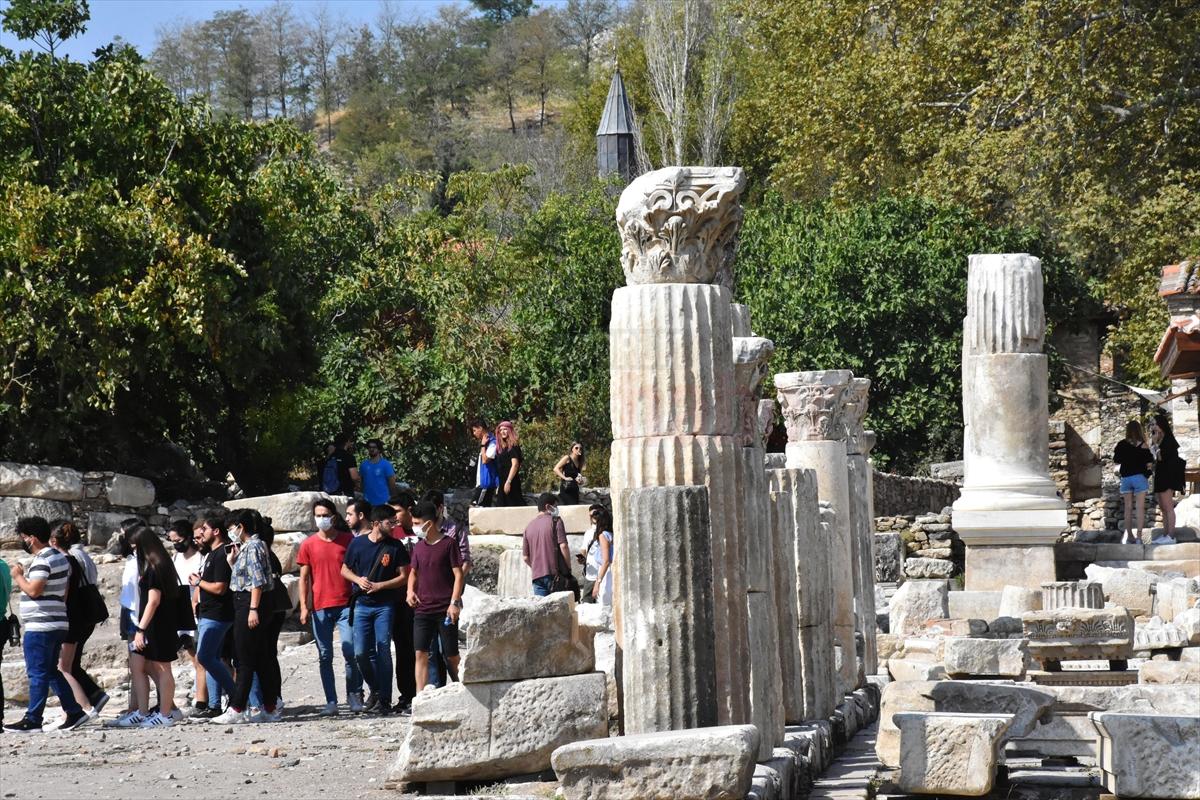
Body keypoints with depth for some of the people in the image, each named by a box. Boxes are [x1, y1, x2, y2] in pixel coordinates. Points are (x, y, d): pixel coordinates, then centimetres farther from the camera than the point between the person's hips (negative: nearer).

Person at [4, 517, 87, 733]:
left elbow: (33, 590, -25)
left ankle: (32, 720, -2)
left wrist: (18, 576, -8)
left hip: (40, 627, -10)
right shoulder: (61, 558, 16)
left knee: (37, 674, -5)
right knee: (51, 672, 15)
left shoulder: (43, 561, -15)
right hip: (58, 625, 10)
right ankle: (74, 712, 13)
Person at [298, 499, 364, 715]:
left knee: (350, 651, -9)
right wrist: (304, 606, 1)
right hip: (320, 607, 2)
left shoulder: (348, 540, 4)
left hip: (345, 604, -2)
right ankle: (331, 701, 6)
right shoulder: (308, 545, 6)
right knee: (324, 656, 2)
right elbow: (304, 578, 9)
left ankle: (354, 694, 8)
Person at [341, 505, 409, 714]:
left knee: (383, 650, -7)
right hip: (362, 605, 2)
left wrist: (380, 585, -11)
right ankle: (375, 690, 21)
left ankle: (385, 699, 0)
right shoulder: (357, 544, 3)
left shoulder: (395, 547, 0)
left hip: (384, 605, -2)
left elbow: (403, 576, 1)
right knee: (361, 652, -2)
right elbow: (345, 570, 13)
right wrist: (358, 579, -7)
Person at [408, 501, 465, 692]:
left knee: (451, 655, 3)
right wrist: (410, 590, 4)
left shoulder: (448, 544, -4)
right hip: (422, 609, 4)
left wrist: (454, 602, -14)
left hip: (445, 610, -4)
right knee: (420, 654, -5)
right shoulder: (418, 546, 11)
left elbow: (458, 574, -6)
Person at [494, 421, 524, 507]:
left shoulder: (513, 446, -7)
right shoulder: (501, 448, 17)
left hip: (511, 483, -8)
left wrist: (508, 482, -22)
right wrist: (498, 486, 14)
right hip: (502, 483, 8)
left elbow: (515, 464, -16)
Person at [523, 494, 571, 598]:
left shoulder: (529, 526, 13)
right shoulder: (555, 521, -3)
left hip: (537, 575, 5)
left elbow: (525, 557, 13)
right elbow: (563, 546, -12)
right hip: (554, 573, -5)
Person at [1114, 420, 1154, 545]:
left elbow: (1116, 461, 6)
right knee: (1140, 507, -2)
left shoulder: (1121, 444, -1)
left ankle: (1129, 536, 16)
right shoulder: (1142, 445, -9)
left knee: (1128, 508, 11)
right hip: (1139, 477, -3)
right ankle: (1139, 536, -10)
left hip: (1125, 477, 3)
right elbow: (1149, 463, -9)